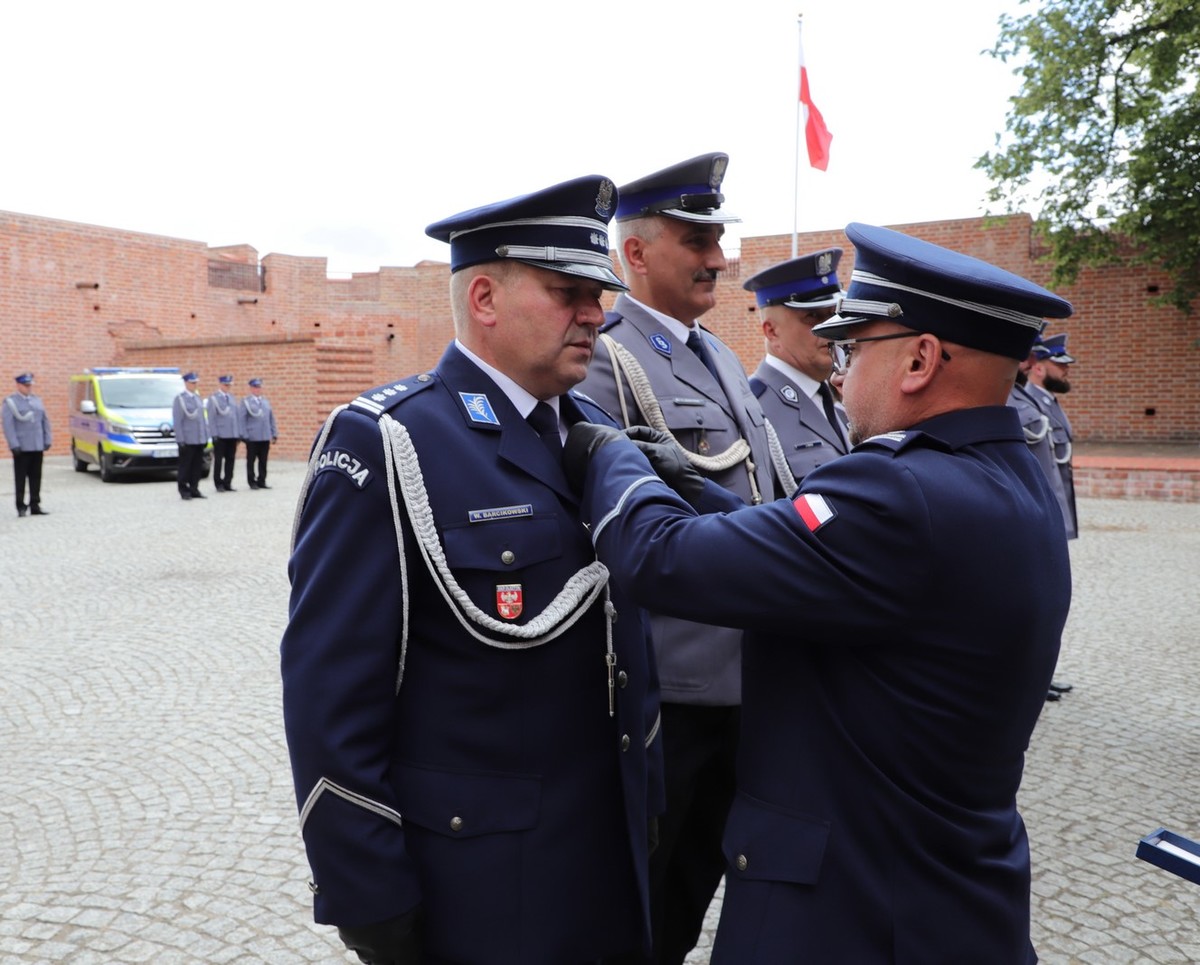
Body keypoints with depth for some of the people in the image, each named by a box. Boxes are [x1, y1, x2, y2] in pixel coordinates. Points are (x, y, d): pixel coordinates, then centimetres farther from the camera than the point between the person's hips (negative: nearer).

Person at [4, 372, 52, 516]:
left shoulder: (37, 400, 15)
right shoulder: (10, 402, -1)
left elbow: (45, 421, 15)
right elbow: (8, 425, -8)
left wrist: (47, 440, 6)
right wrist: (14, 445, -15)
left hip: (37, 447, 5)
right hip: (22, 448, -5)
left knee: (36, 478, 6)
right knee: (21, 478, -1)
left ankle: (35, 506, 11)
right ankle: (21, 507, 4)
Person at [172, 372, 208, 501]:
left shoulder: (198, 398, 14)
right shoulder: (180, 399, -5)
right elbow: (177, 421, -8)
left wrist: (206, 437, 12)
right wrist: (180, 439, -13)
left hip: (200, 440, 6)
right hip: (187, 440, -6)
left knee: (197, 466, 7)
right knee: (185, 466, 0)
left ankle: (194, 489, 15)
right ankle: (183, 491, 7)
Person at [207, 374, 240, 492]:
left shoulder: (232, 398, 16)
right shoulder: (213, 398, 0)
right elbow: (211, 418, -5)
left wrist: (239, 433, 8)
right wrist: (214, 434, -12)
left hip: (233, 435, 5)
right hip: (220, 435, -5)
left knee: (230, 460, 6)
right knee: (219, 460, 1)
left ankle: (227, 483, 12)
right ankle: (218, 484, 7)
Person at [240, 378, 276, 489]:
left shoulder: (265, 401, 15)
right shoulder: (245, 402, 1)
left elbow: (271, 418, 15)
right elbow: (241, 419, -3)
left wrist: (274, 433, 9)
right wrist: (244, 435, -10)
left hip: (265, 437, 4)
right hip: (252, 437, -4)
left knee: (263, 461, 6)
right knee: (251, 461, 3)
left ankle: (261, 481, 14)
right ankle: (252, 482, 10)